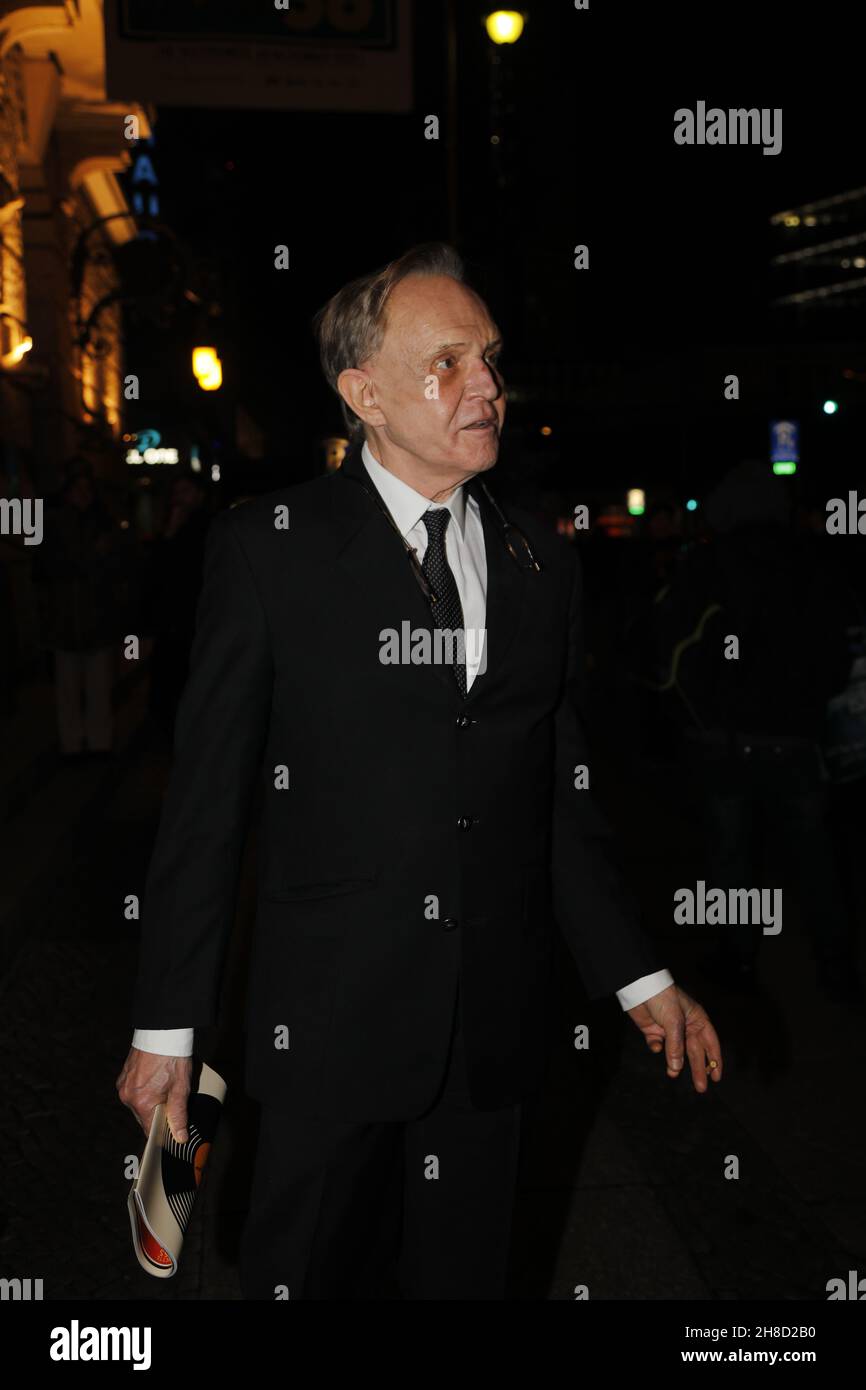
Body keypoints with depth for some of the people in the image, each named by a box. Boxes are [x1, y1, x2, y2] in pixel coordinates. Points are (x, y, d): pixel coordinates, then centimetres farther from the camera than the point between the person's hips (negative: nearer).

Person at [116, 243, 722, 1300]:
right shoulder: (266, 546, -4)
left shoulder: (542, 564, 8)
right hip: (329, 1016, -3)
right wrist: (167, 1024, -5)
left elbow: (560, 802, 12)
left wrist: (639, 977, 9)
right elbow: (204, 801, -5)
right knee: (307, 1275, 9)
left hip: (496, 1025, 4)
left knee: (466, 1272, 16)